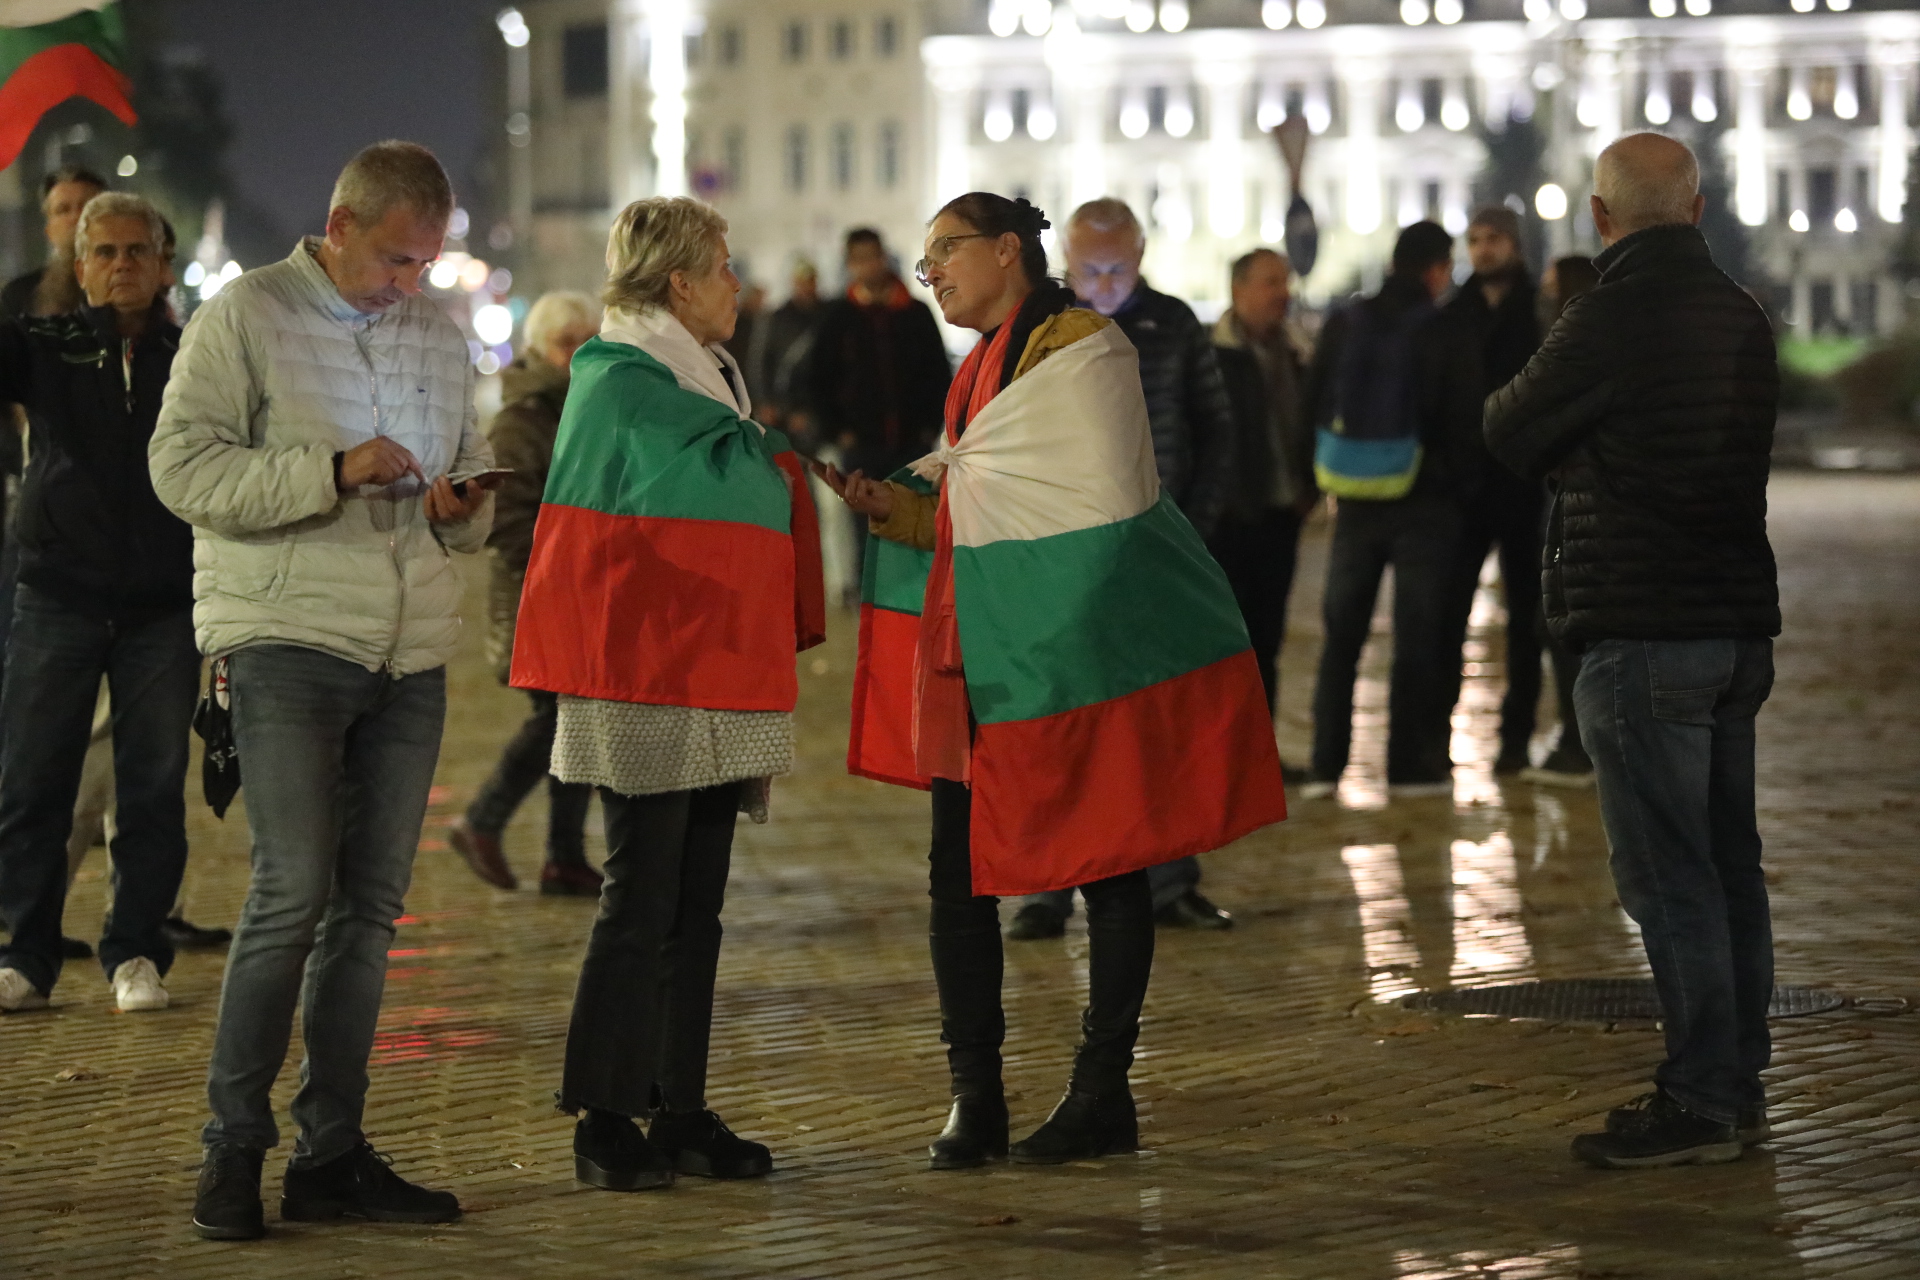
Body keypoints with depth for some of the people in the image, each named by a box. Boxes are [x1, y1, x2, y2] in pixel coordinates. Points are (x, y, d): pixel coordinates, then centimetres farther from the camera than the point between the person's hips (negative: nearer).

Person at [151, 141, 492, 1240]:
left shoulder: (440, 333, 15)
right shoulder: (246, 316, -2)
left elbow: (476, 466, 22)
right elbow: (183, 467, -9)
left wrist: (463, 509, -2)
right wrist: (331, 474, -19)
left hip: (412, 652, 6)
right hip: (287, 637, -6)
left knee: (371, 904, 6)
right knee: (293, 893, -12)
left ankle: (333, 1155, 12)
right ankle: (234, 1147, -2)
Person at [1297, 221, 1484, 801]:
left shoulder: (1343, 326, 2)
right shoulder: (1448, 341, -10)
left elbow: (1314, 407, 8)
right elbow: (1464, 428, -5)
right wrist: (1459, 487, 11)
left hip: (1355, 505, 3)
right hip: (1425, 506, -3)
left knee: (1341, 634, 9)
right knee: (1417, 637, 3)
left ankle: (1326, 764, 6)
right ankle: (1413, 765, 3)